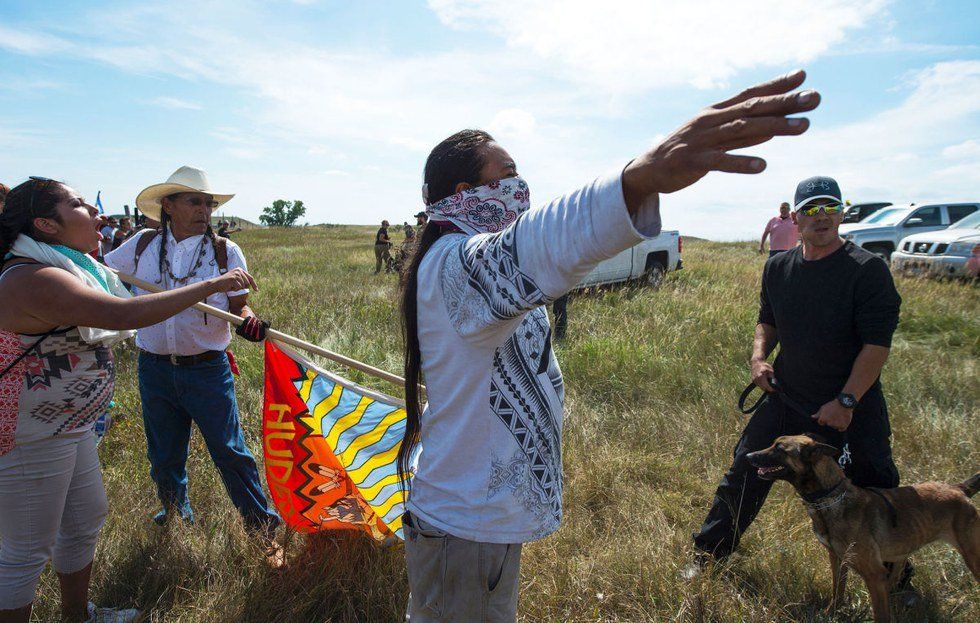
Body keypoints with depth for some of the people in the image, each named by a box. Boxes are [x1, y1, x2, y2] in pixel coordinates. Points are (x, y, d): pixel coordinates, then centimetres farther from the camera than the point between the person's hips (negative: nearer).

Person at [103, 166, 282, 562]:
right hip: (154, 369, 3)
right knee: (164, 455, 19)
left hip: (207, 369, -3)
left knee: (230, 452, -1)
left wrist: (248, 320, -27)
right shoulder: (143, 245, 2)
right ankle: (175, 513, 45)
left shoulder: (225, 251, -4)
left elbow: (239, 304, -5)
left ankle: (264, 530, 12)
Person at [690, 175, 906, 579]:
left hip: (852, 407, -4)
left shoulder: (867, 269, -13)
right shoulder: (778, 267, 3)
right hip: (787, 401, 4)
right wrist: (759, 356, -2)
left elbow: (878, 344, -16)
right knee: (743, 478, 7)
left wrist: (846, 402, -20)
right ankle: (707, 554, 24)